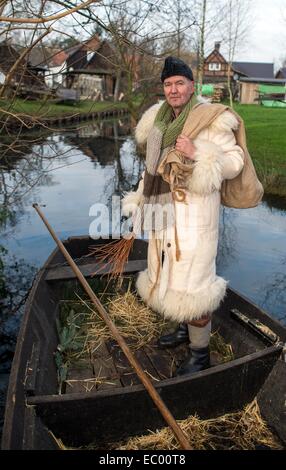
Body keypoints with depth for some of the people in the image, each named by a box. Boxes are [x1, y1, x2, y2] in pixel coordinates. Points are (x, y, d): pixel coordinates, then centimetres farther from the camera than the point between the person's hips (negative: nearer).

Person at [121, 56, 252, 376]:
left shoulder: (211, 119, -9)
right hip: (164, 209, 8)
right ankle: (185, 330, 41)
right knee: (169, 272, 18)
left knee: (192, 281, -3)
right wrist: (140, 201, 20)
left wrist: (197, 153, -24)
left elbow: (234, 163, -11)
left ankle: (200, 353, 15)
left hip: (195, 212, -7)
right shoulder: (160, 121, 11)